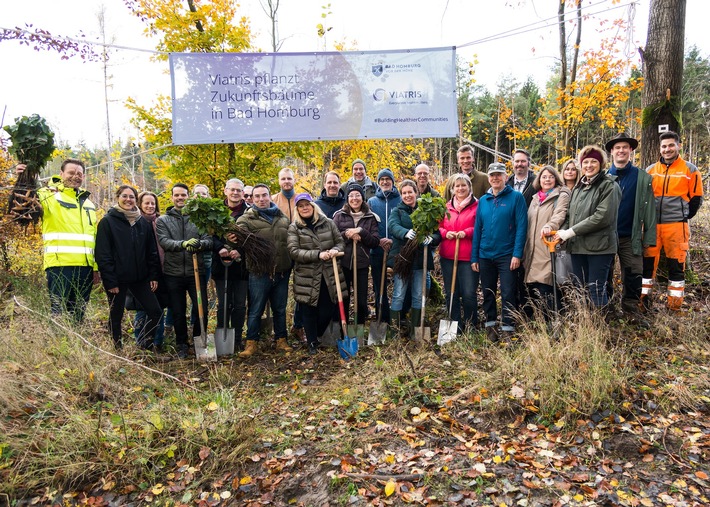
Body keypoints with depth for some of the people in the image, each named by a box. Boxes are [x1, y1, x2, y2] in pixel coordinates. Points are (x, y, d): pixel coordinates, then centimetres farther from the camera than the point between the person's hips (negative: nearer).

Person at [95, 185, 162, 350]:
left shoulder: (143, 222, 9)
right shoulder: (107, 221, -4)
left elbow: (152, 251, 11)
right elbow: (103, 254, -8)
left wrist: (154, 275, 4)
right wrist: (110, 281, -13)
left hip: (140, 277, 4)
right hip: (118, 279, -4)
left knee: (156, 312, 0)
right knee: (116, 317, 6)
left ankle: (144, 346, 17)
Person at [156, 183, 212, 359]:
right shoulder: (163, 220, 6)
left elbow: (209, 240, -3)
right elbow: (164, 242, -10)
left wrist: (199, 244, -27)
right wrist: (183, 244, -29)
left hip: (196, 272, 0)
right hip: (173, 273, 0)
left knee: (202, 310, 0)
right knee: (178, 313, 10)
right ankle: (182, 345, 27)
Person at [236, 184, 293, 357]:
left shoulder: (283, 218, 11)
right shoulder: (246, 219, -2)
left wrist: (291, 265, 10)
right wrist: (233, 240, -42)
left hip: (282, 272, 4)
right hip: (259, 273, -4)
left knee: (280, 309, 15)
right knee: (255, 310, 5)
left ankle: (281, 340, 29)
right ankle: (251, 343, 18)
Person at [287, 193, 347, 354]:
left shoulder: (328, 223, 5)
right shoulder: (294, 228, -1)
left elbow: (340, 241, 9)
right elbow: (294, 251, -11)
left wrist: (335, 250, -16)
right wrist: (318, 254, -21)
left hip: (329, 275, 2)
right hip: (307, 277, -2)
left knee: (327, 310, 6)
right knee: (309, 311, 8)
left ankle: (316, 335, 34)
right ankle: (312, 342, 25)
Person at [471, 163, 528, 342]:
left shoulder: (516, 197, -3)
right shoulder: (483, 200, 9)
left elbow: (521, 226, -9)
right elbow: (477, 229, 9)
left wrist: (517, 254, -16)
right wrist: (474, 257, 5)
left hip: (507, 255, -4)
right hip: (485, 255, 4)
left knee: (508, 294, -1)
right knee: (488, 293, 12)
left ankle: (508, 330, 7)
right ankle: (490, 326, 25)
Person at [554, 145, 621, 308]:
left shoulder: (609, 185, -5)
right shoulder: (578, 187, 17)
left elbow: (602, 216, -16)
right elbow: (570, 215, 17)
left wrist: (571, 232, -15)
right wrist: (563, 231, -5)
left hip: (599, 246, -6)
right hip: (577, 246, 7)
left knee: (596, 291, -7)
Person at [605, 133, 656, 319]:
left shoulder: (643, 177, 3)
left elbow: (649, 208, 0)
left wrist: (649, 237, -6)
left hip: (630, 237, -1)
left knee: (633, 276, 0)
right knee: (604, 276, 9)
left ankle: (631, 311, 13)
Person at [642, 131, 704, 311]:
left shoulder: (690, 170, 3)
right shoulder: (650, 170, 9)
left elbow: (696, 198, 6)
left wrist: (684, 216, 2)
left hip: (676, 225, -2)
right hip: (651, 224, 2)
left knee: (676, 264, 3)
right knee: (648, 261, 4)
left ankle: (675, 305, 11)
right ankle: (643, 299, 12)